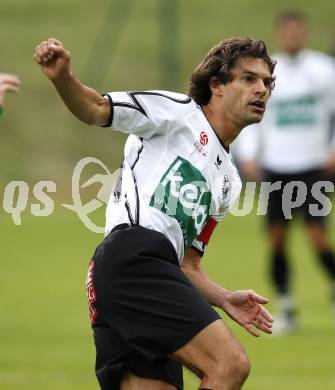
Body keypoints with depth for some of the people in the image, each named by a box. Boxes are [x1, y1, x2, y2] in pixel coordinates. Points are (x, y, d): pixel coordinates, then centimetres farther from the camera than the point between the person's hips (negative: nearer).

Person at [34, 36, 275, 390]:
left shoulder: (228, 179, 31)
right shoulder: (180, 112, 10)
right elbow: (96, 109, -1)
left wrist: (223, 299, 13)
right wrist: (63, 78, -22)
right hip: (133, 252, -9)